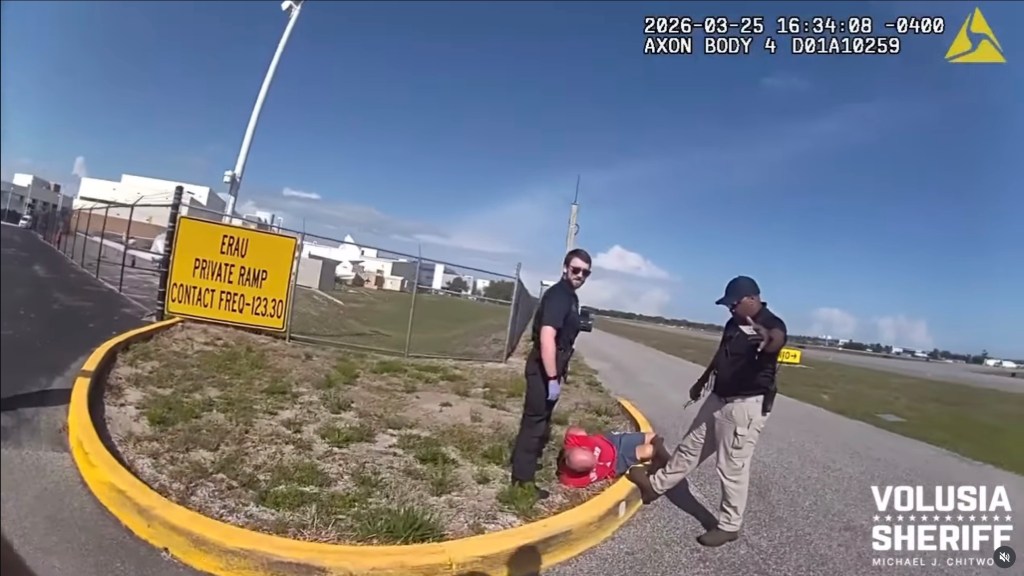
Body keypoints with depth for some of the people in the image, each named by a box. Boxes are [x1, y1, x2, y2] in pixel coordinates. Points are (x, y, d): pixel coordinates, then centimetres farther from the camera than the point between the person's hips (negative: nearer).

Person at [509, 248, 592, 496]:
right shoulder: (558, 295, -20)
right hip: (543, 368, -10)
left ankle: (527, 461, 40)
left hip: (551, 367, 10)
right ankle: (523, 479, 9)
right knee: (535, 420, -1)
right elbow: (546, 338, -29)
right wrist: (552, 378, -29)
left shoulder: (570, 297, 12)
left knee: (541, 418, 23)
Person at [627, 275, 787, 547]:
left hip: (747, 405, -8)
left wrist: (767, 339, -68)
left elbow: (777, 340, -43)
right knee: (690, 447, 20)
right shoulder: (734, 323, 8)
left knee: (733, 467, 1)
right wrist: (702, 381, 31)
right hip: (719, 398, 9)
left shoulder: (772, 324, -18)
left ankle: (729, 526, 18)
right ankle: (656, 484, 35)